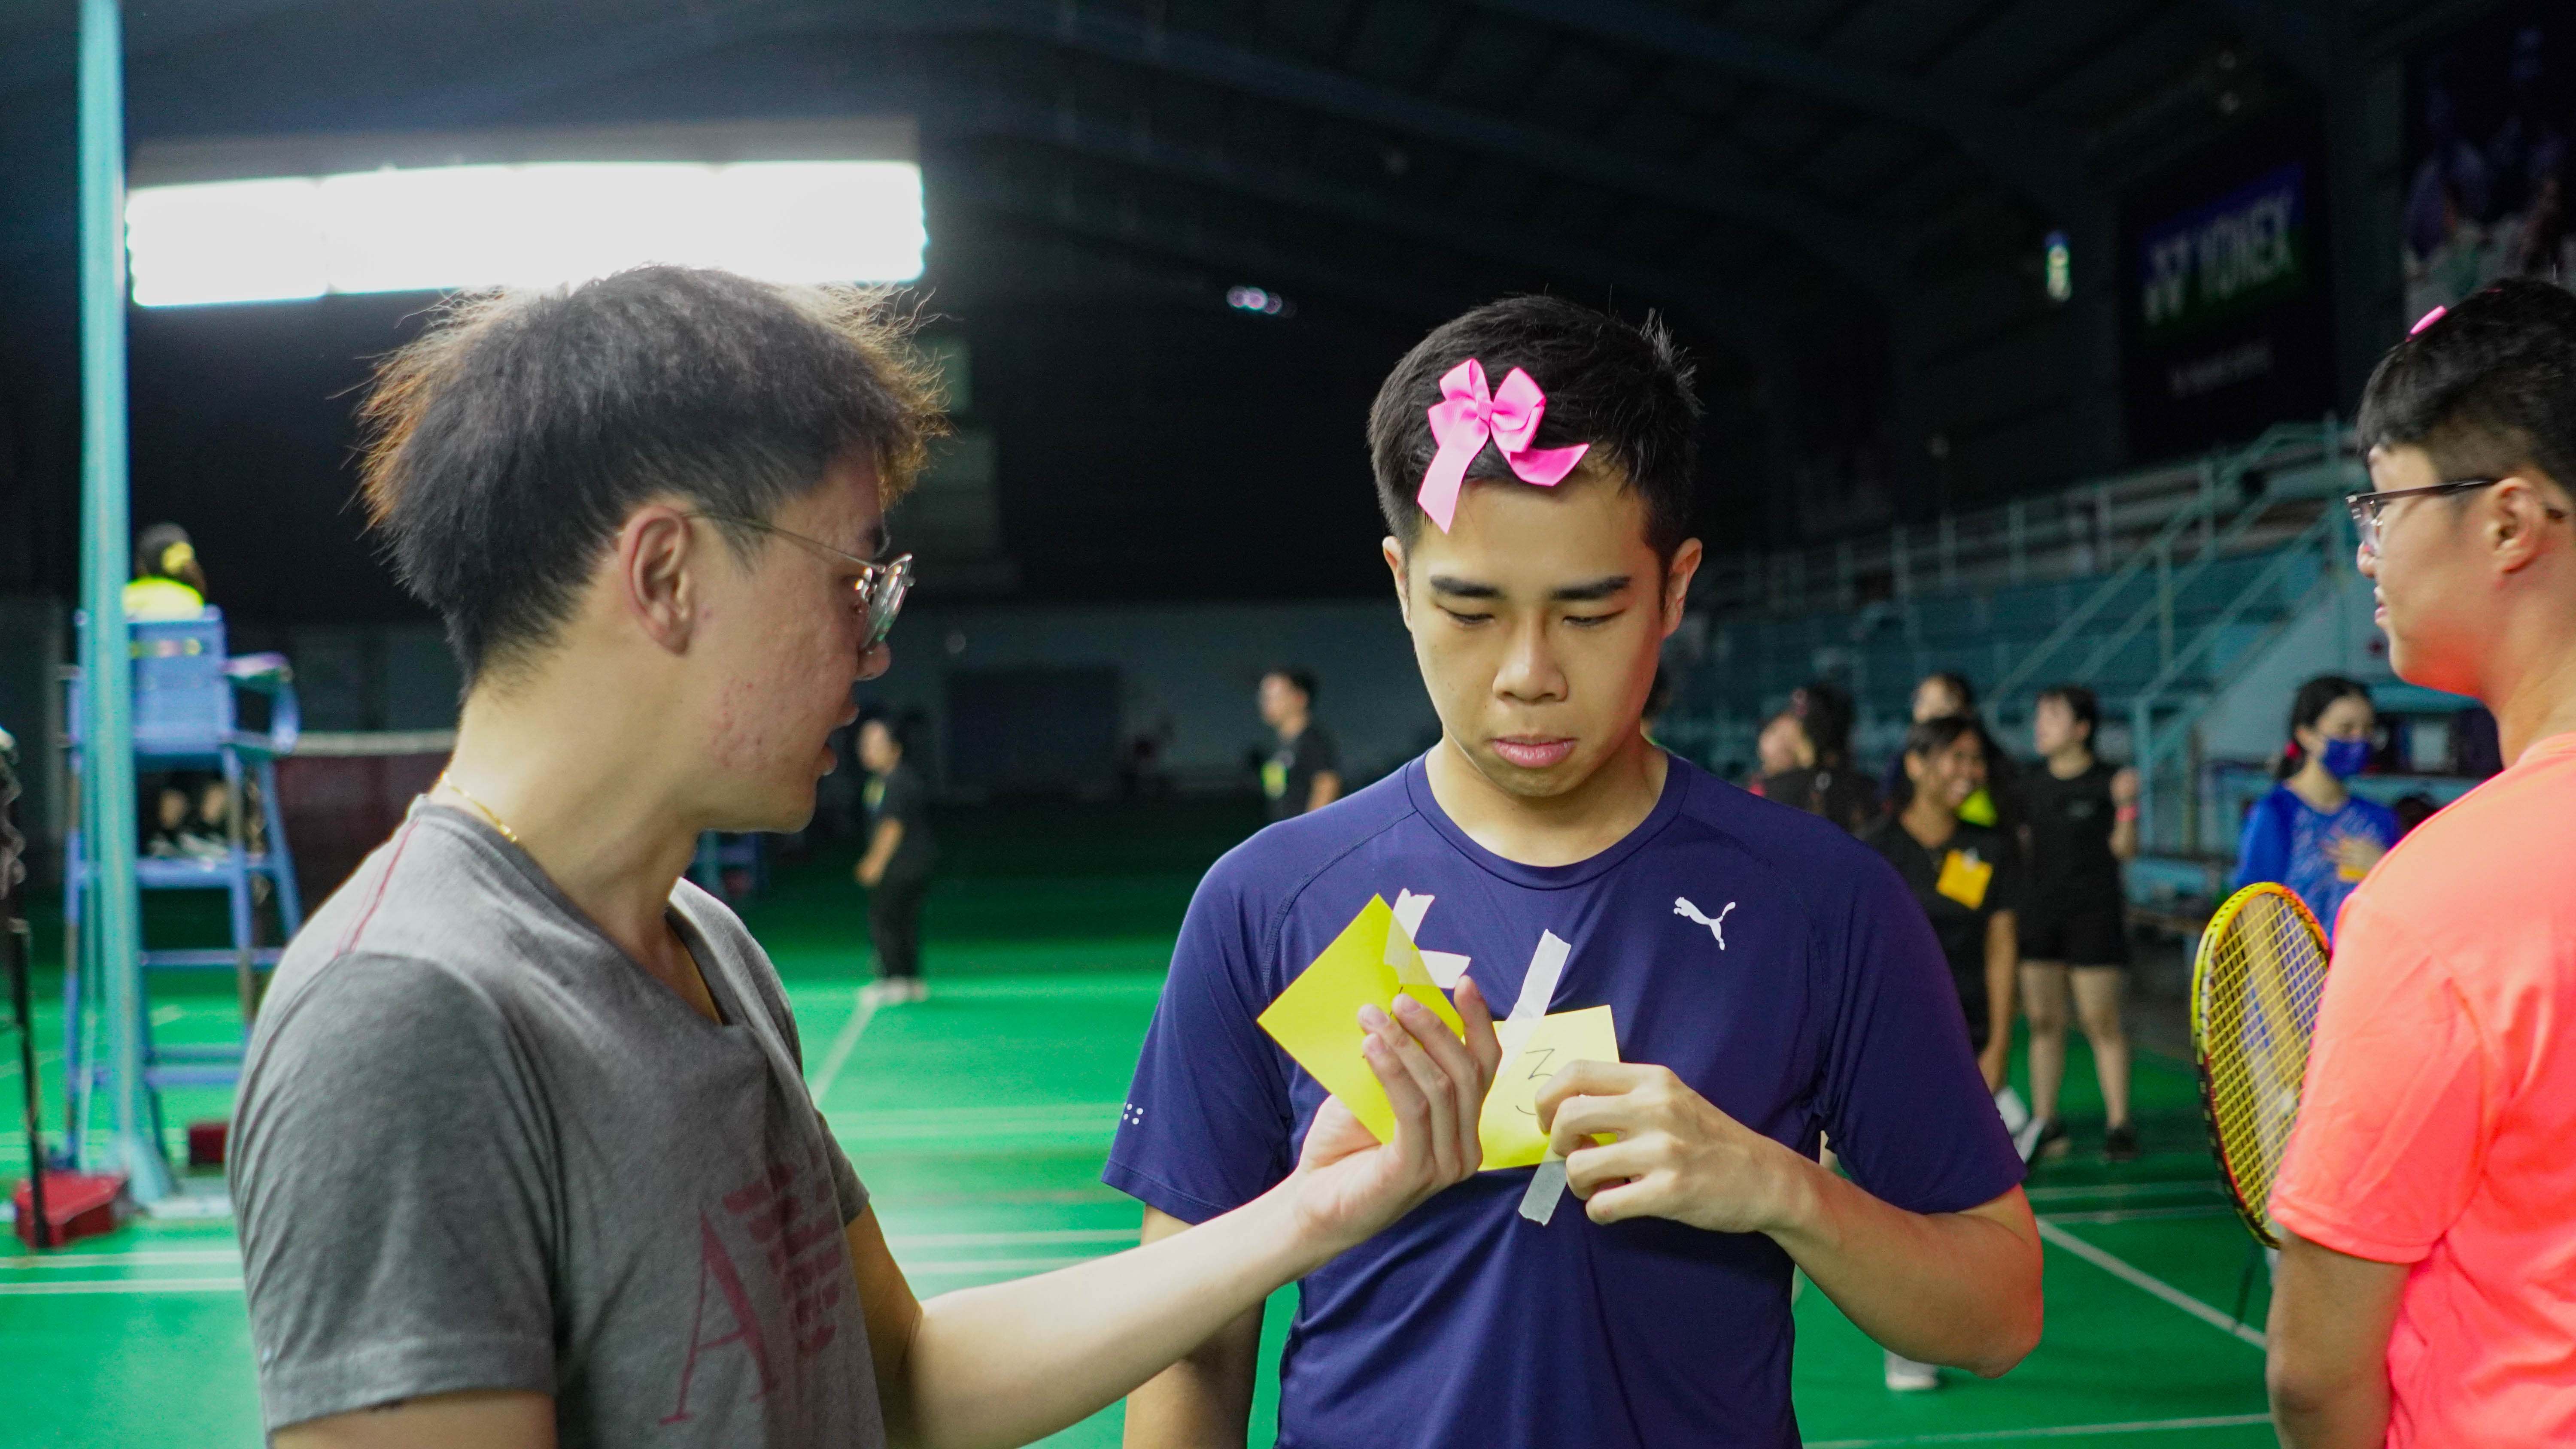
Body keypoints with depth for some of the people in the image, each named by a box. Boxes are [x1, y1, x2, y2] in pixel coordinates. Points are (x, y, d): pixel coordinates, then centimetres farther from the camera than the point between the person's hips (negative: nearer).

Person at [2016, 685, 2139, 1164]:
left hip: (2094, 913, -5)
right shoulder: (2032, 785, 11)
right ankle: (2045, 1123, 10)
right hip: (2038, 911, 5)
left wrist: (2126, 807, -21)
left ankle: (2119, 1124, 4)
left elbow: (2124, 850, -7)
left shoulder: (2107, 782, -3)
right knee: (2043, 1020, 4)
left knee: (2102, 1021, -3)